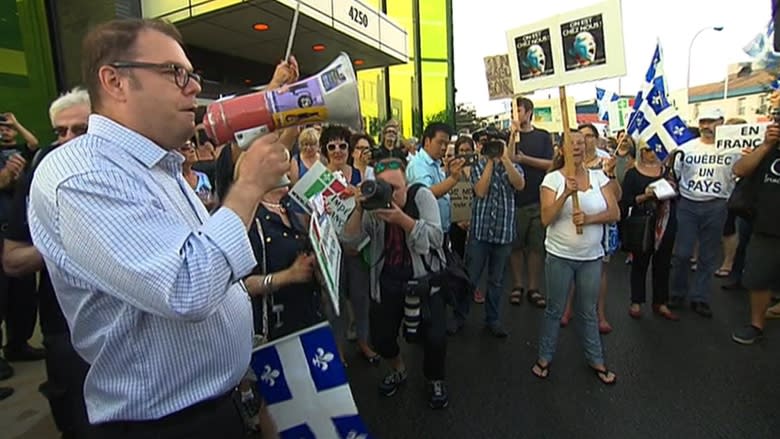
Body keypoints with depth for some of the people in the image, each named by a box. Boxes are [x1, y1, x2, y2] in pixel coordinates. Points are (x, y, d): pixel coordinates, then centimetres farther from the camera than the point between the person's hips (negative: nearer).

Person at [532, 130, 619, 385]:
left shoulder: (598, 177, 2)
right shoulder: (553, 178, -7)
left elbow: (615, 214, -3)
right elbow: (546, 219, -16)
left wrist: (589, 218, -19)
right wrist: (566, 194, -27)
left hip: (592, 257, 3)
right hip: (560, 257, -2)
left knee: (588, 311, 16)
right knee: (555, 310, 10)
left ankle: (595, 360, 33)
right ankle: (545, 358, 27)